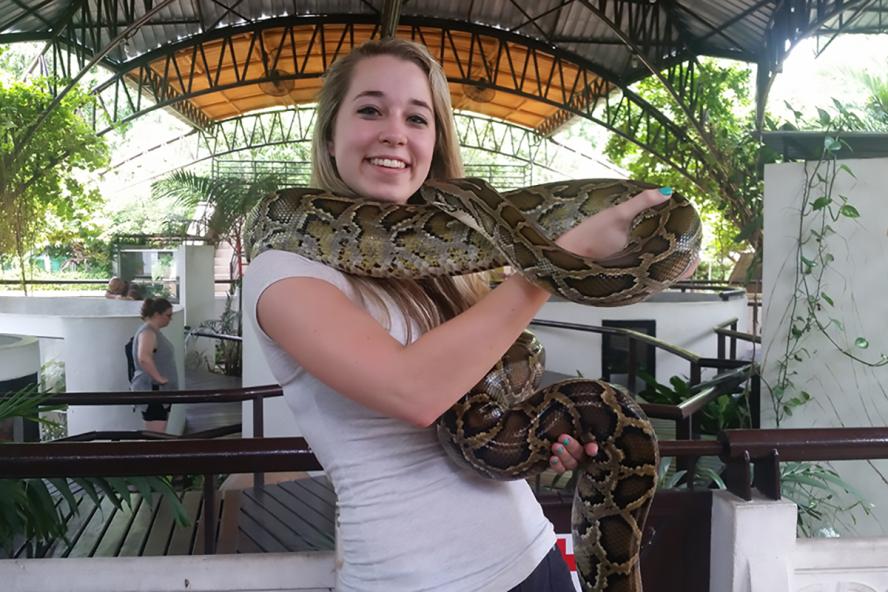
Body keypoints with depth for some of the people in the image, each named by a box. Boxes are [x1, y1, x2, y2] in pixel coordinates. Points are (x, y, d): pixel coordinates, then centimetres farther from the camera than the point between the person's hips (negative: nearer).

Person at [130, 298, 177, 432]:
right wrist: (159, 378, -26)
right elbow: (144, 358, -35)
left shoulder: (154, 331, 14)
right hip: (152, 390, -10)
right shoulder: (148, 332, -18)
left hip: (161, 391, 10)